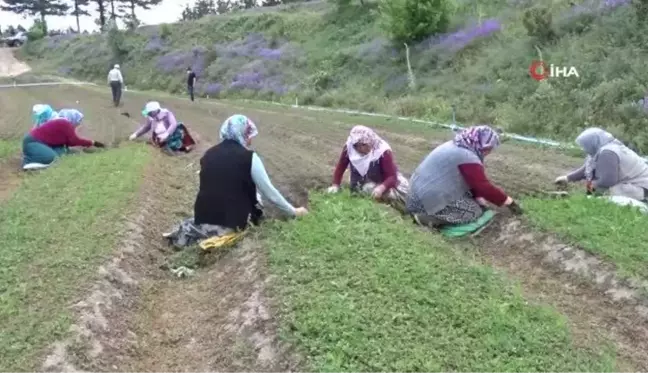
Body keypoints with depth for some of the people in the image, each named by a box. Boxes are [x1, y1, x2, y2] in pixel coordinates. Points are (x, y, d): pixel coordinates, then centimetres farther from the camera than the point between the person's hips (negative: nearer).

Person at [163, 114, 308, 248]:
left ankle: (193, 229, 10)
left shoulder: (208, 154, 6)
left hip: (204, 217, 6)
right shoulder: (249, 157, -9)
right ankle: (225, 231, -3)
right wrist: (293, 212, 11)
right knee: (256, 202, 21)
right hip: (234, 220, -6)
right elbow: (269, 192, -3)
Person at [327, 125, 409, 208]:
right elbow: (340, 167, -3)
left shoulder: (383, 151, -27)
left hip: (384, 182, -2)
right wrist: (335, 185, -9)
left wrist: (381, 188, -47)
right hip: (360, 185, 2)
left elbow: (392, 176, -30)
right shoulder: (349, 148, -19)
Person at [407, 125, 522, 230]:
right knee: (475, 211, -6)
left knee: (469, 197, 18)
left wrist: (481, 201, 11)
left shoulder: (455, 147, 14)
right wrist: (510, 202, -5)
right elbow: (485, 188, -16)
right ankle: (430, 218, -15)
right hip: (429, 201, -10)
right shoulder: (468, 157, -17)